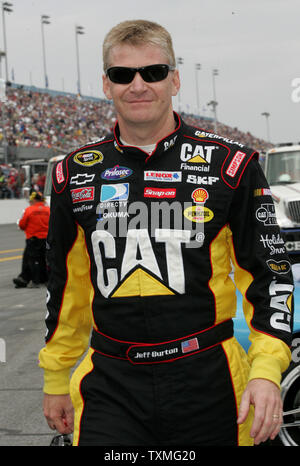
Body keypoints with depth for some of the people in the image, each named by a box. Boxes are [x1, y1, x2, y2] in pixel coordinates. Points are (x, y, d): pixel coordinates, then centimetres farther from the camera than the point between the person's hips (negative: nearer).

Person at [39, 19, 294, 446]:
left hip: (206, 383, -1)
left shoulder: (229, 166, -3)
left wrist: (266, 371, -11)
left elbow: (269, 272, 0)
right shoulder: (76, 175, 5)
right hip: (109, 387, 1)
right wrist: (56, 379, 18)